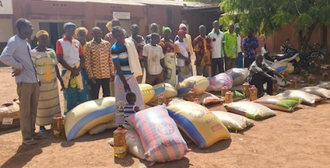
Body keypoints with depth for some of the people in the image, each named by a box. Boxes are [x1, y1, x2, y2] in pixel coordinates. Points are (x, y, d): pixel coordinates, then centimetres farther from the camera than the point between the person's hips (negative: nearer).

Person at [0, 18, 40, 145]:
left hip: (34, 80, 8)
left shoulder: (26, 42, 16)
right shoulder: (14, 41, -10)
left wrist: (36, 77, 11)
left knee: (33, 109, 14)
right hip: (24, 81, -8)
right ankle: (27, 137, 10)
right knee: (25, 110, 0)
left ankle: (32, 132, 27)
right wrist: (19, 66, -15)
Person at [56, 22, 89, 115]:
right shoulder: (60, 42, 0)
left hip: (79, 71, 4)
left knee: (83, 96, 4)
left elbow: (82, 58, 9)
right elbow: (60, 59, -8)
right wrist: (72, 70, -14)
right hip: (67, 72, -4)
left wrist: (78, 69, -8)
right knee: (70, 97, 0)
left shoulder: (77, 42, 13)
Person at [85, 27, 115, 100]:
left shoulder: (107, 44, 5)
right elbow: (87, 62, -5)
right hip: (95, 75, -3)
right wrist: (91, 75, -10)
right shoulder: (89, 45, -4)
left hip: (106, 74, 3)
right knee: (95, 95, 6)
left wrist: (112, 73, 4)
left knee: (107, 95, 11)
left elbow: (110, 59, 7)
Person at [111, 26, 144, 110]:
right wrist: (124, 83, -18)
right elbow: (118, 68, -16)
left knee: (137, 100, 13)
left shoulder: (130, 42, 3)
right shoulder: (114, 49, -15)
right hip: (122, 77, -6)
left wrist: (135, 72, 12)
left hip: (132, 76, 6)